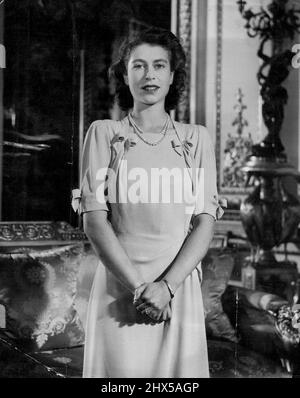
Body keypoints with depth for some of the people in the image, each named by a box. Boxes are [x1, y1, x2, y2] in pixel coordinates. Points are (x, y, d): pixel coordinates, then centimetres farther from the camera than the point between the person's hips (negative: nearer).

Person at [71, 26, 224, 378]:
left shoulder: (196, 139, 8)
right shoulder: (104, 134, 5)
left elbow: (205, 223, 1)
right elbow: (94, 221, -3)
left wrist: (166, 286, -12)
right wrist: (137, 287, -12)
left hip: (180, 291, 1)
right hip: (118, 290, -1)